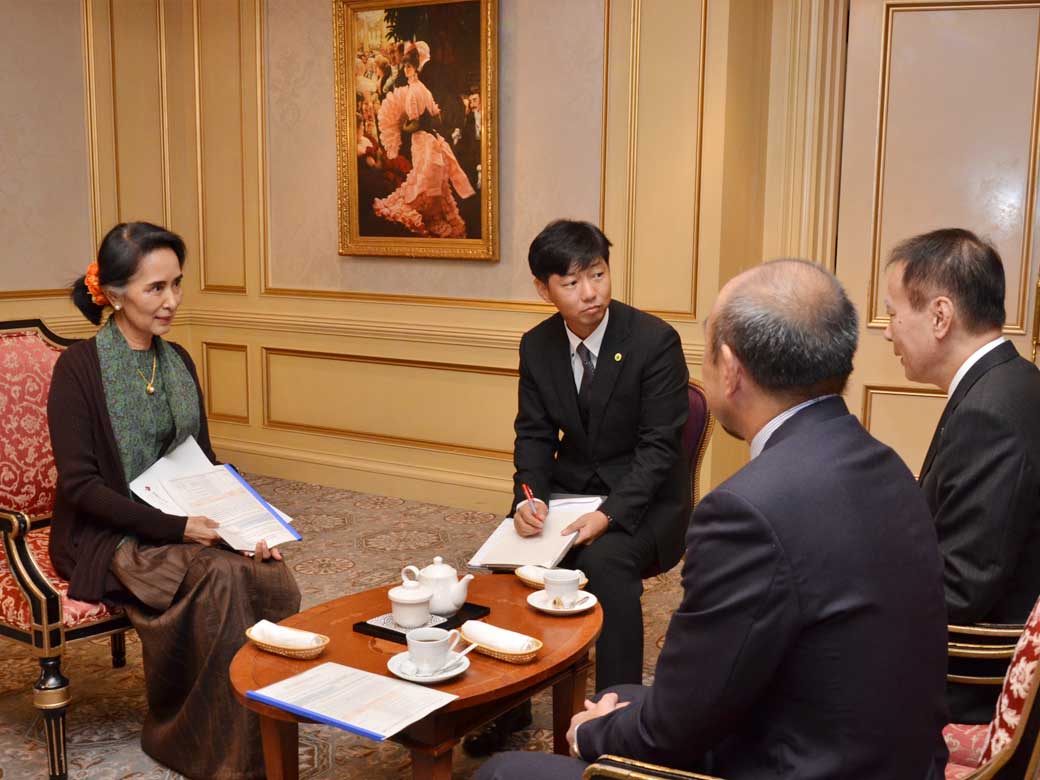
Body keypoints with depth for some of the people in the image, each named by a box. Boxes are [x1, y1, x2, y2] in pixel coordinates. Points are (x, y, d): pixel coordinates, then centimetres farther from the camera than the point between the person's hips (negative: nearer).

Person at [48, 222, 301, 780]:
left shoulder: (177, 361, 9)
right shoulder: (79, 367, -10)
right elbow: (80, 485, -14)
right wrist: (176, 528, -22)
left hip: (183, 525, 5)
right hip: (104, 539, -5)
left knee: (271, 576, -24)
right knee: (222, 576, -31)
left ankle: (271, 732, -8)